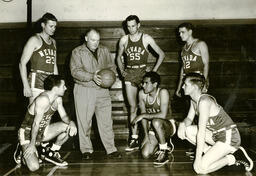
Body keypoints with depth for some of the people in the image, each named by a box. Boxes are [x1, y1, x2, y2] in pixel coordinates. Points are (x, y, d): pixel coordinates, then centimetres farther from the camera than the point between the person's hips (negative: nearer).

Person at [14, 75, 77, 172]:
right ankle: (24, 151, 9)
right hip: (27, 134, -8)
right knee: (34, 167, -24)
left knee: (69, 127, -7)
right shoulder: (44, 99, -27)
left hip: (42, 132, 8)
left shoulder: (58, 99, 0)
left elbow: (64, 116, 6)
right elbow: (36, 123, -27)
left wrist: (71, 122, -17)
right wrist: (32, 144, -26)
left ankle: (51, 152, 9)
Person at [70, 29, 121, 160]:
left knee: (106, 121, 3)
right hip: (84, 90, -3)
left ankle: (111, 149, 11)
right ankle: (86, 149, 15)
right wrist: (91, 76, -24)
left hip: (102, 90, 3)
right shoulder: (77, 52, 0)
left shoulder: (104, 51, 14)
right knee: (84, 121, 2)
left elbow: (112, 66, 16)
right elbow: (75, 71, -11)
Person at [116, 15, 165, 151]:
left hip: (142, 72, -2)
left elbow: (161, 54, 4)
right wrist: (121, 70, 6)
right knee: (133, 107, 1)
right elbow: (119, 57, 22)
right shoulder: (124, 40, 8)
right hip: (129, 74, 2)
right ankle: (134, 139, 4)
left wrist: (154, 70, -3)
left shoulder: (146, 39, 0)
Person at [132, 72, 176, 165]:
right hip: (153, 130, 5)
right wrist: (146, 135, -8)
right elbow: (143, 115, -3)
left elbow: (163, 115, -31)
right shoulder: (142, 93, -6)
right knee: (145, 154, -13)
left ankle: (164, 152, -17)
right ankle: (164, 142, 17)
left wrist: (143, 115, -26)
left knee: (156, 122, -39)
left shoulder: (163, 92, -22)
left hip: (168, 125, -5)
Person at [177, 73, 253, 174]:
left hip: (229, 137, -9)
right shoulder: (194, 100, 3)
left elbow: (201, 131, -25)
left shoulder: (204, 101, -24)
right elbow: (189, 119, 13)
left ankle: (233, 157, -1)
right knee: (187, 130, -3)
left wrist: (198, 159, -23)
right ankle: (210, 152, 6)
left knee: (200, 168, -15)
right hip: (216, 134, 9)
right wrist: (183, 124, -13)